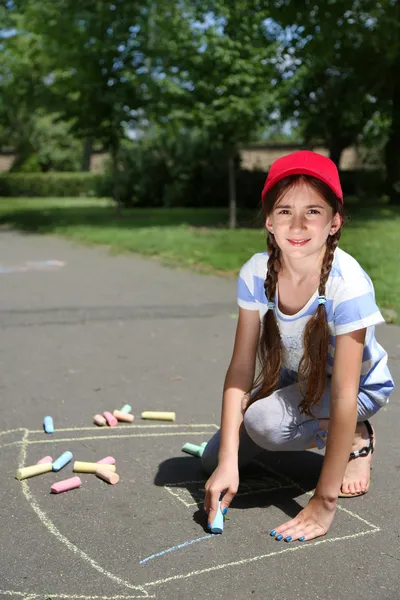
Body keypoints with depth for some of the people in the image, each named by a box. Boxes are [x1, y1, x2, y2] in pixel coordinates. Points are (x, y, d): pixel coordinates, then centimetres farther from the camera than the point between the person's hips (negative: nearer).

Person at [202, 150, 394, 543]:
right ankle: (314, 433, 20)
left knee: (263, 421, -32)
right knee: (212, 458, -2)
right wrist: (227, 462, -30)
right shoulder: (256, 273, -21)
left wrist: (323, 502, -35)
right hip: (293, 381, 5)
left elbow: (343, 396, -35)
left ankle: (356, 440, -2)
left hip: (359, 385, -5)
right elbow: (241, 368, -21)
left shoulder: (348, 285, -35)